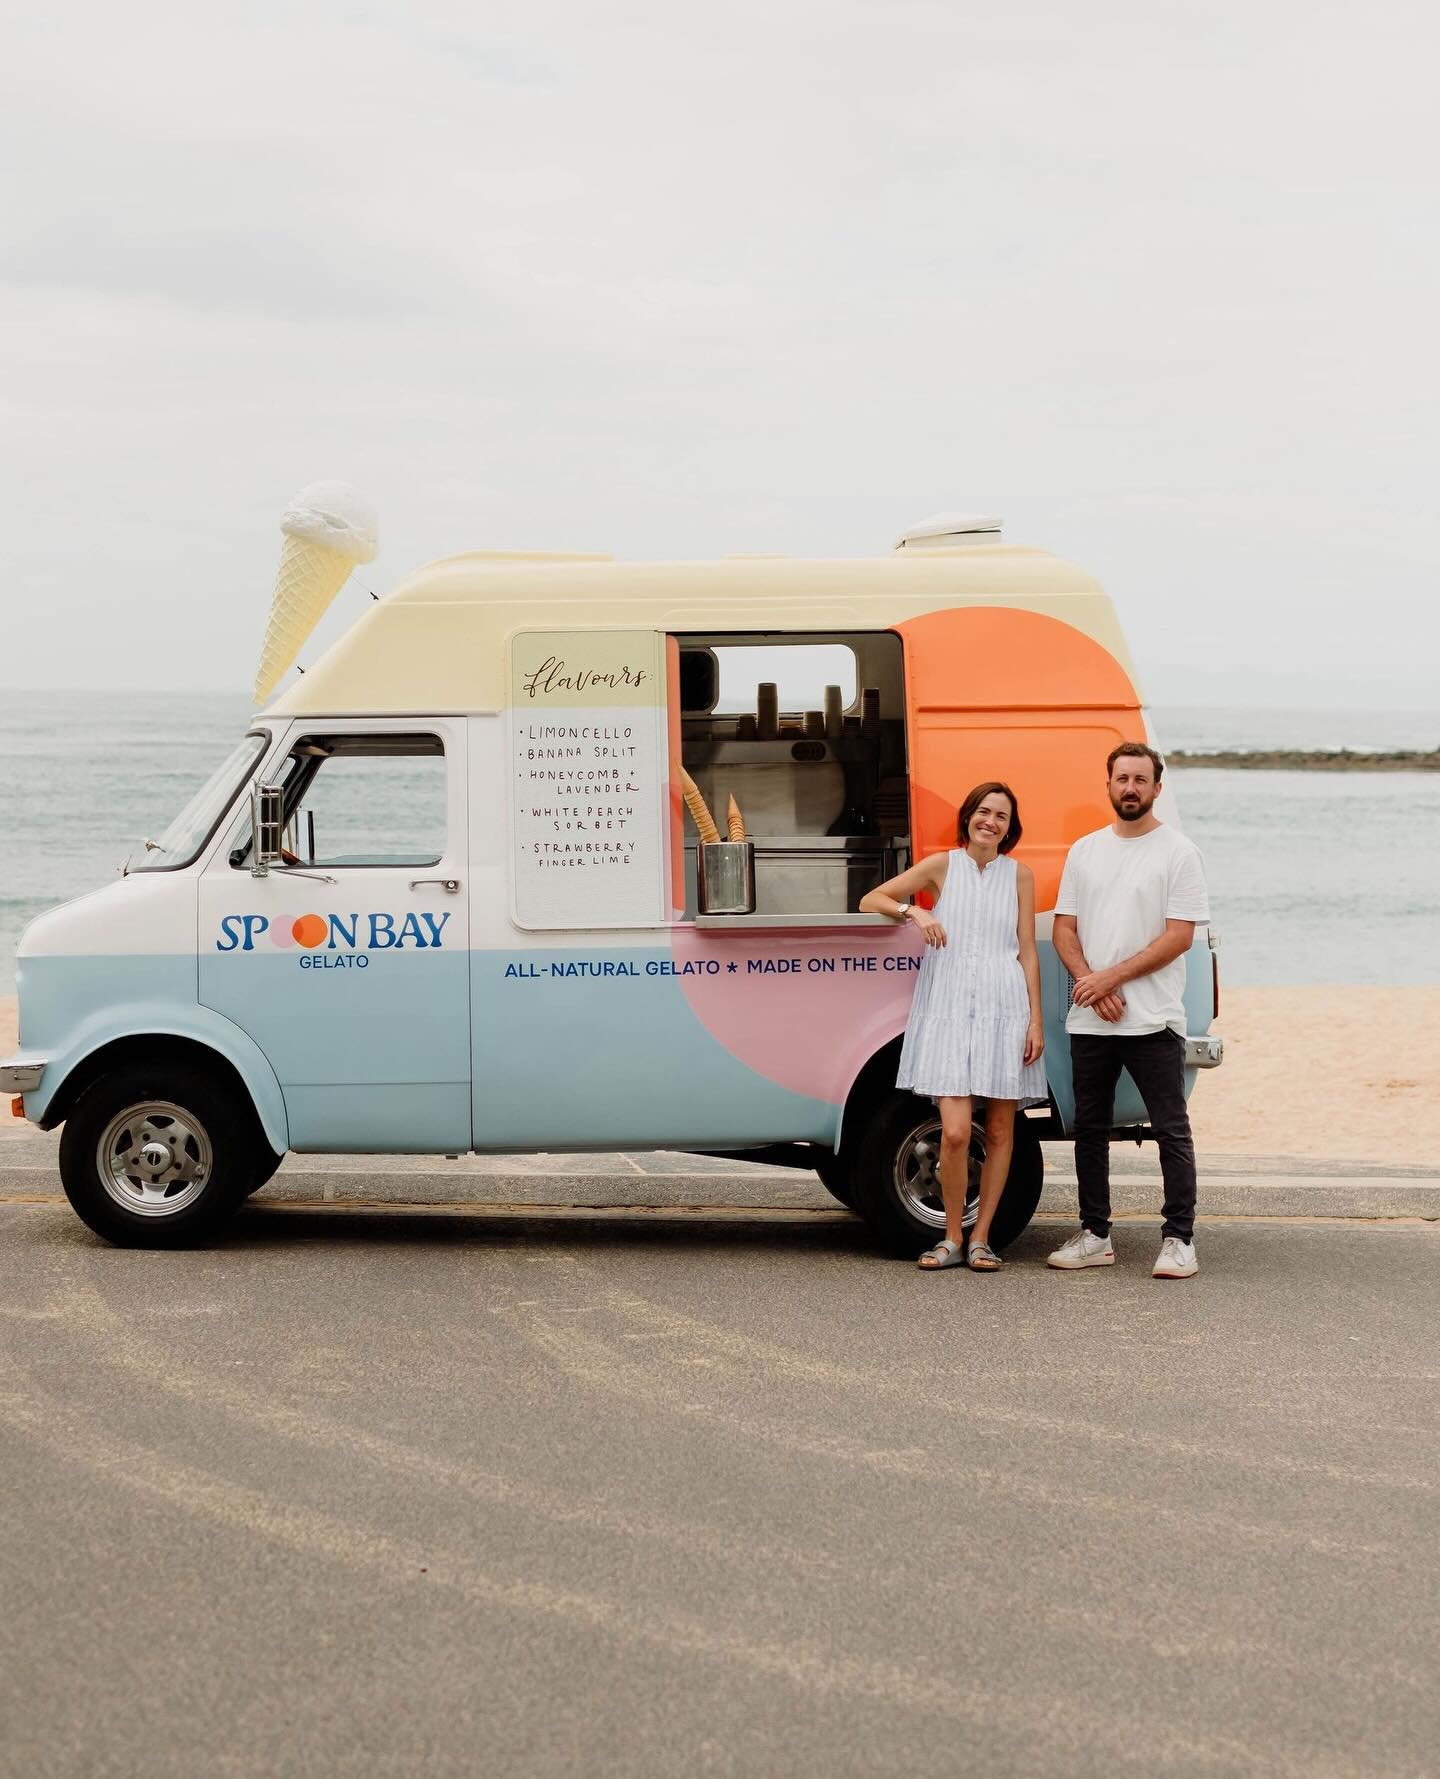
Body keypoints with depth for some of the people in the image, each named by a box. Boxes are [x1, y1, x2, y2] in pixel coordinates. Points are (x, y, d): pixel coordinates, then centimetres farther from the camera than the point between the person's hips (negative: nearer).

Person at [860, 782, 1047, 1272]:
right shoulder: (942, 866, 7)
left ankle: (980, 1239, 14)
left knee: (999, 1131, 3)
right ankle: (952, 1239, 2)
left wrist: (1036, 1019, 3)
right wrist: (913, 911, -8)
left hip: (1004, 1009, 2)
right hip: (948, 1007, -2)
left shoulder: (1019, 874, 10)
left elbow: (1027, 952, 9)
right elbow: (869, 901, 11)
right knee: (955, 1131, -12)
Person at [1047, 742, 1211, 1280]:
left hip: (1152, 1020, -5)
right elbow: (1064, 928, 10)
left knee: (1171, 1131, -4)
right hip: (1089, 1019, 5)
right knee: (1090, 1129, 10)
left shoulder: (1178, 852, -3)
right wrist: (1090, 982, -7)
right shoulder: (1085, 851, 12)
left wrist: (1112, 977, -14)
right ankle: (1095, 1235, 19)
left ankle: (1179, 1239, -1)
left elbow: (1179, 936, -9)